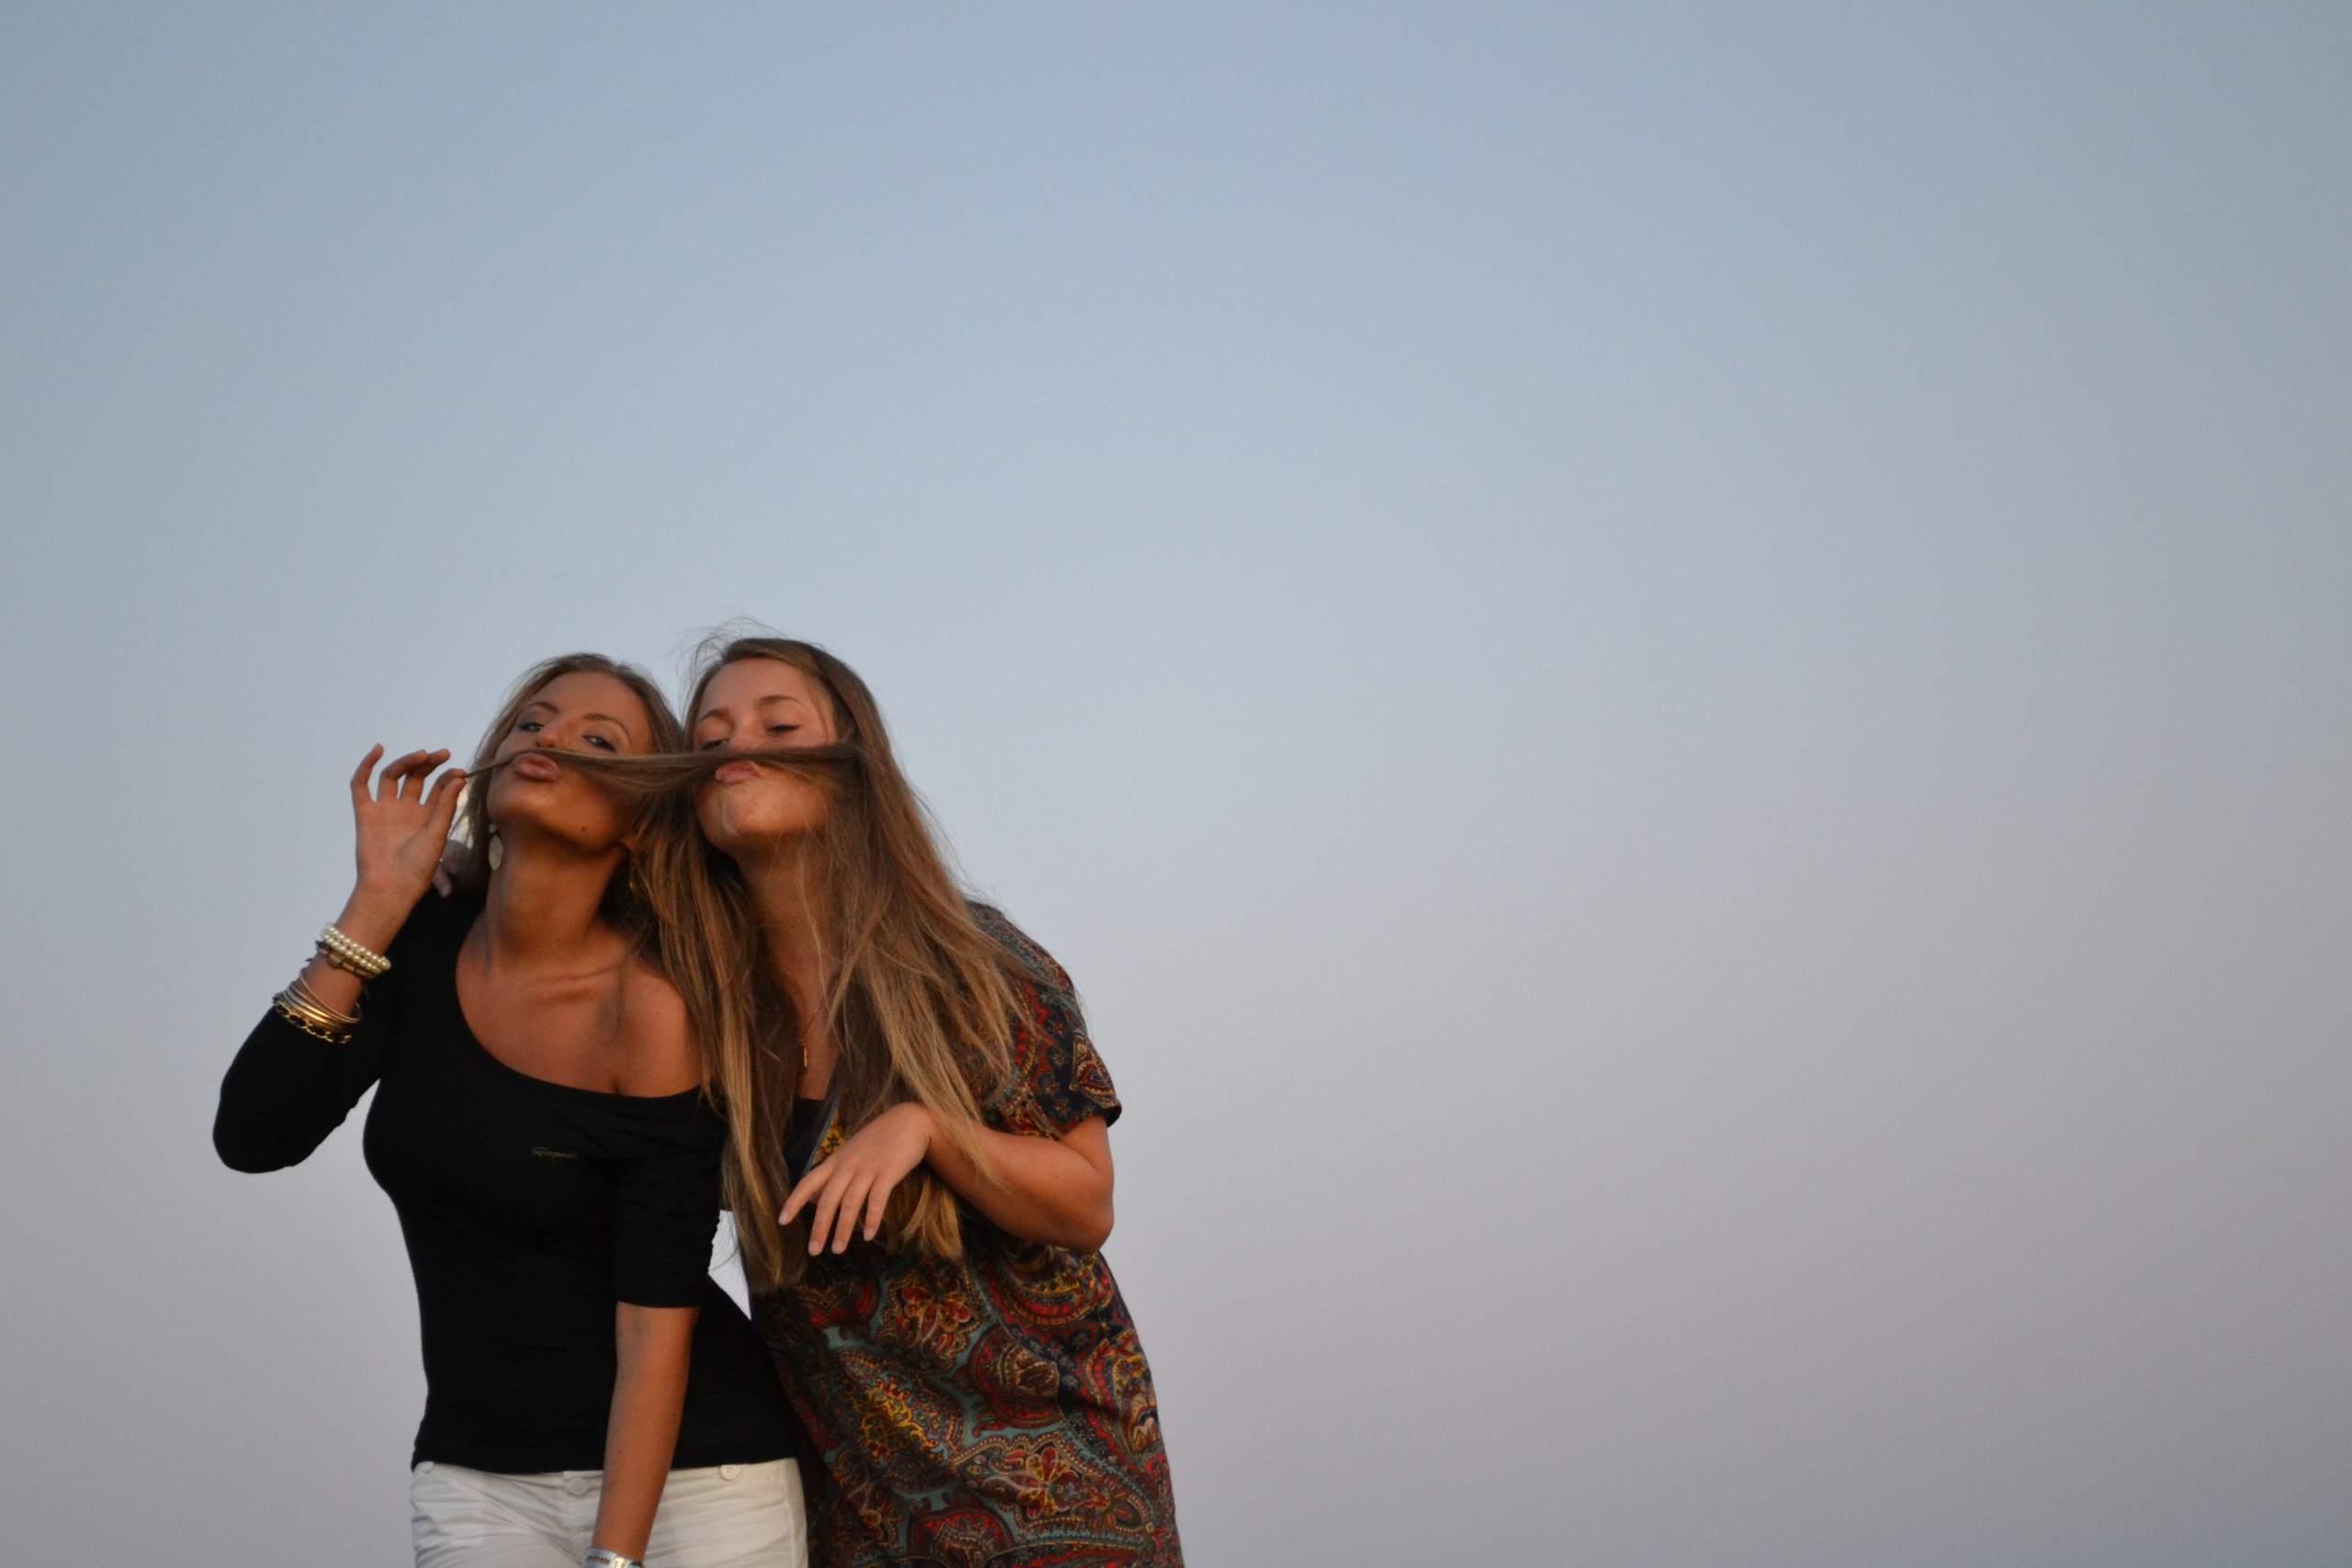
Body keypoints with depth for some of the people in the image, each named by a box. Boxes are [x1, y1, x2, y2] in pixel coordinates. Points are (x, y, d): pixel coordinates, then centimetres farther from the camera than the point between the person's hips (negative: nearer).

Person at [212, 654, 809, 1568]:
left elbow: (657, 1322, -17)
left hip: (690, 1470, -4)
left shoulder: (652, 1007, -16)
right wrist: (377, 903, -16)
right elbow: (253, 1138, -12)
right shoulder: (422, 945, -2)